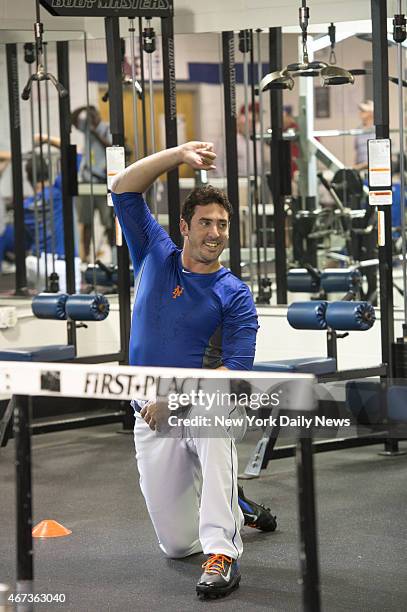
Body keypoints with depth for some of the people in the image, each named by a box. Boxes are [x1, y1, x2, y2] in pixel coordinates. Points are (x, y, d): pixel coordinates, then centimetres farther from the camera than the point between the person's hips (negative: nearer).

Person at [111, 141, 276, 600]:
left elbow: (237, 371, -13)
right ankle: (235, 508, 34)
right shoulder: (156, 256, 5)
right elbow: (123, 190, -1)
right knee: (176, 543, 0)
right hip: (152, 419, 3)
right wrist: (179, 154, -12)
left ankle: (221, 554, -41)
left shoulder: (235, 295, -5)